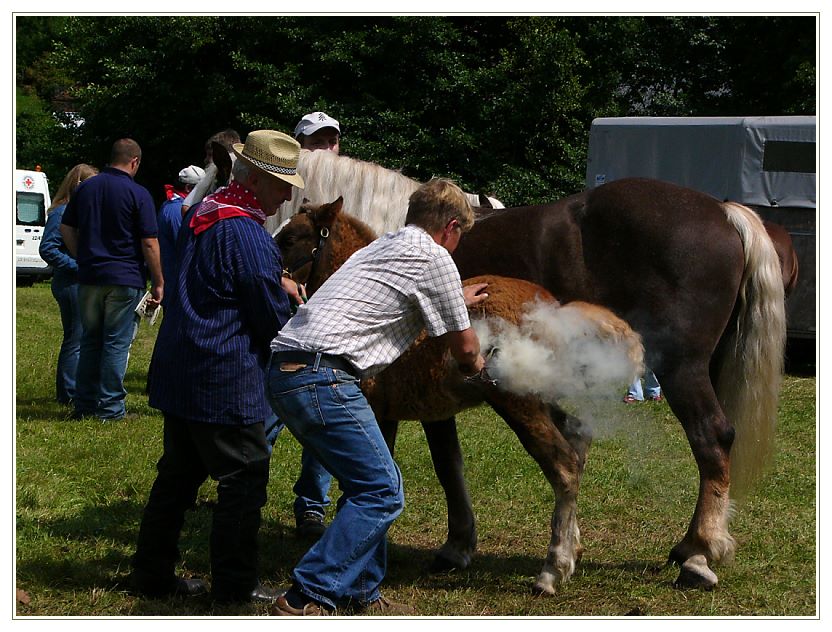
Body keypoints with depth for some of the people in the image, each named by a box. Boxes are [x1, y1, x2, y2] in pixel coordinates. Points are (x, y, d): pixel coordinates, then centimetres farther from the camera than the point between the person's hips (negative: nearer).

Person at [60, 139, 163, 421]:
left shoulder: (85, 188, 7)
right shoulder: (137, 194, -9)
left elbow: (66, 228, 12)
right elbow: (149, 243, -11)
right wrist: (158, 282, -4)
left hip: (89, 278, 5)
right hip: (125, 279, -5)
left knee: (90, 341, 13)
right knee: (117, 343, 1)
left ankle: (84, 405, 15)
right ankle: (110, 407, 2)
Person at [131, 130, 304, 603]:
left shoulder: (201, 214, 10)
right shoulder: (250, 235, -20)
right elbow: (273, 320, -14)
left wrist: (273, 283, 16)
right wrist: (287, 296, 9)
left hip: (177, 368, 9)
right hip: (227, 381, -9)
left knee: (179, 473, 17)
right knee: (244, 477, 1)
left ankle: (154, 572, 23)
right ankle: (236, 586, 6)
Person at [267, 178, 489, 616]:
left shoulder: (385, 247, 25)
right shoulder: (434, 258, -1)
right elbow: (464, 348, 8)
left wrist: (456, 301, 58)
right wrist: (475, 364, 31)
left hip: (286, 371, 10)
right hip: (323, 377, -10)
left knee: (367, 484, 19)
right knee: (382, 492, -5)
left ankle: (361, 594, 23)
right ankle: (304, 602, -10)